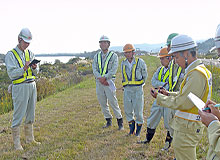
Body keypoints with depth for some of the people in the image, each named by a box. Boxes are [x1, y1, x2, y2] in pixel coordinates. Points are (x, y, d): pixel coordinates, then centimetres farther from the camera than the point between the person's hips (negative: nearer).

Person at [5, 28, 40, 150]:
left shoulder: (30, 54, 12)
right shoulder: (11, 55, -6)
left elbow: (36, 72, 11)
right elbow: (11, 73, -14)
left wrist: (34, 67, -11)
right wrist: (24, 68, -27)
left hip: (32, 85, 6)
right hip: (20, 87, -6)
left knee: (31, 114, 12)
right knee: (18, 115, -4)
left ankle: (30, 138, 24)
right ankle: (17, 143, 4)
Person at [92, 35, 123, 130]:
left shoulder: (113, 55, -1)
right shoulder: (96, 56, 12)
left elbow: (113, 70, -11)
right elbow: (94, 69, 2)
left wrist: (105, 77, -21)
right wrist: (100, 78, -15)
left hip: (109, 81, -5)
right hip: (99, 82, 5)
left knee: (113, 102, -6)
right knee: (102, 103, 8)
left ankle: (120, 122, 3)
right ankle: (109, 121, 21)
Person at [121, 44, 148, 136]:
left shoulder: (140, 62, -5)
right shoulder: (123, 63, 6)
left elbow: (145, 75, 7)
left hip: (137, 89, -4)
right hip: (127, 89, 4)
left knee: (138, 110, 1)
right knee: (128, 110, 6)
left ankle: (139, 129, 18)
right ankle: (131, 128, 23)